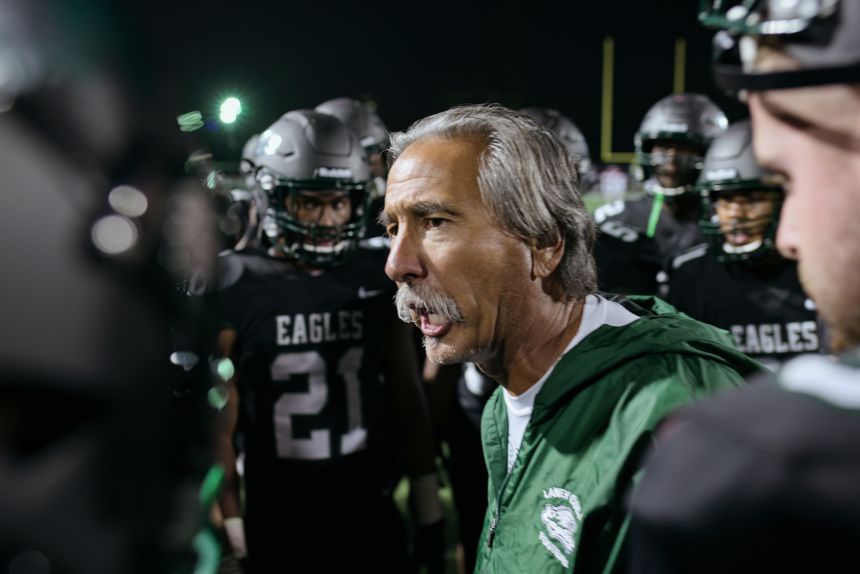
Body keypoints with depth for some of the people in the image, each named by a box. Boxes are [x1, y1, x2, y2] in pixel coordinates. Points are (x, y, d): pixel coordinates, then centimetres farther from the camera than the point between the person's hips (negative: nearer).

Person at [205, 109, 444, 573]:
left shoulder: (377, 279, -1)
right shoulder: (238, 292, -9)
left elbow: (408, 403, 4)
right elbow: (221, 427, -5)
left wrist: (429, 513, 5)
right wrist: (233, 533, -4)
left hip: (372, 520, 2)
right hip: (276, 529, -2)